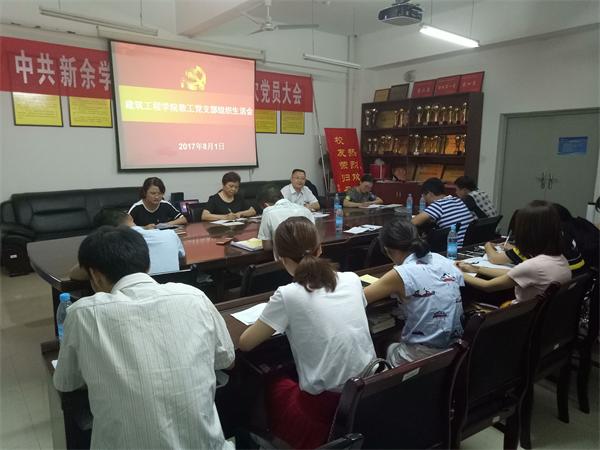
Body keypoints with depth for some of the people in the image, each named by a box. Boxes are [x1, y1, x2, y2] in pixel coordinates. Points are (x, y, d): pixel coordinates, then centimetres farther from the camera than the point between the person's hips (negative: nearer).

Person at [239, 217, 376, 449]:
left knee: (273, 386, 25)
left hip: (324, 407, -4)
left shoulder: (287, 295, -17)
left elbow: (244, 344, -4)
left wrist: (271, 319, 13)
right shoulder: (352, 279, -3)